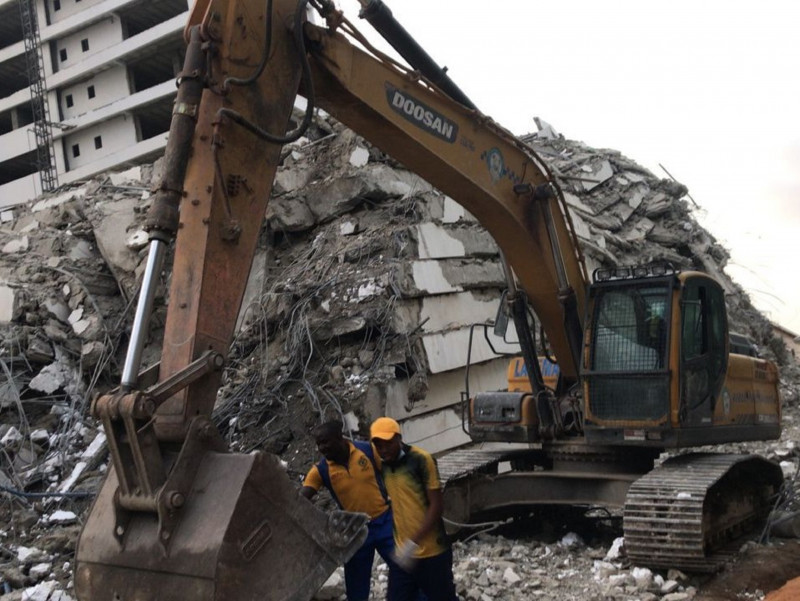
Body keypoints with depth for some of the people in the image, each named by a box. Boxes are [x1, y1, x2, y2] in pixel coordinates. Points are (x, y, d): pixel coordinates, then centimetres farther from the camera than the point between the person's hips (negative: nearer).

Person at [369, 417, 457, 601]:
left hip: (432, 552, -5)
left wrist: (413, 542, -21)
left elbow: (437, 505, -16)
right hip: (401, 552, 5)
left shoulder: (421, 460, -14)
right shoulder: (383, 466, 5)